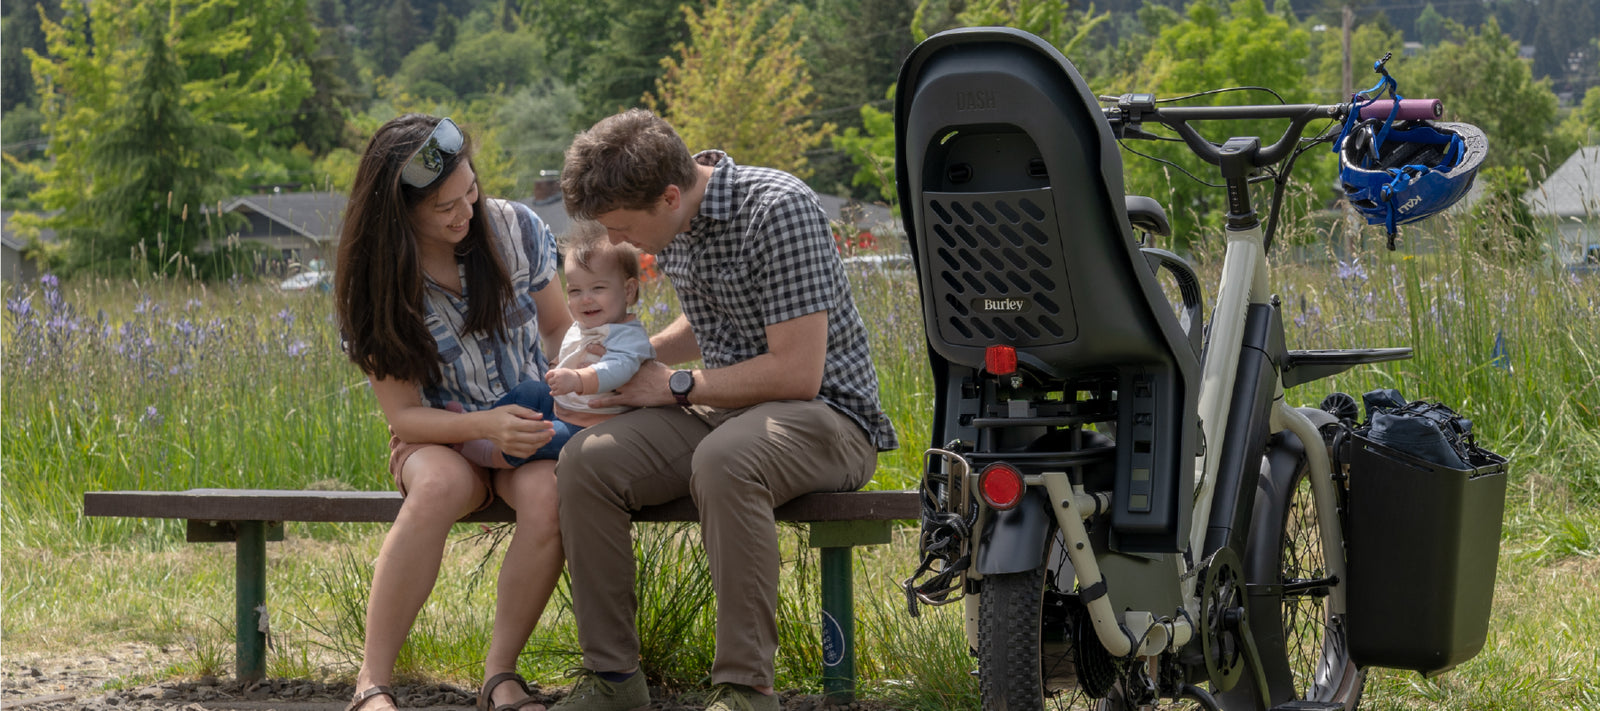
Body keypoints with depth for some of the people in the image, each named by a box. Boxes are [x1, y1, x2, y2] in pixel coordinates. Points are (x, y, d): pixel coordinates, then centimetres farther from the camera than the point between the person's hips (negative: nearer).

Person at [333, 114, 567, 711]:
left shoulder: (514, 228, -6)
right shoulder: (378, 282, -10)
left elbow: (559, 328, 9)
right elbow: (404, 414, -10)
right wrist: (486, 426, -29)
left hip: (531, 424, 1)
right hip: (439, 437, -1)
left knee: (549, 494, -36)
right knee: (441, 487, -39)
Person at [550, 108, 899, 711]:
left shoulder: (778, 210, -20)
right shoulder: (671, 226, 6)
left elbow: (797, 371, -24)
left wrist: (677, 388, -14)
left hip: (826, 417, -8)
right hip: (725, 413, 8)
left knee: (722, 459, -39)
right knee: (585, 462, -14)